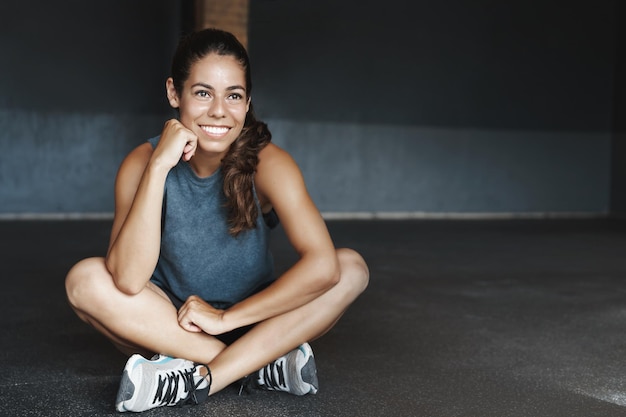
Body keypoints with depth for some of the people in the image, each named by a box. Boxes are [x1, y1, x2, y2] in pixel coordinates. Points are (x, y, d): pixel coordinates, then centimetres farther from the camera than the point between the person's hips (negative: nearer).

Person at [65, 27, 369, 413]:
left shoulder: (267, 163, -17)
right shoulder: (142, 163, -15)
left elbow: (323, 265, -29)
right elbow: (128, 280, -29)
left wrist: (226, 318, -23)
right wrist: (159, 166, -33)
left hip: (253, 323, 0)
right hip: (167, 326, 1)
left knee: (352, 268, -22)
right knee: (85, 279, -26)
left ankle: (197, 378, -25)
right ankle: (263, 363, -23)